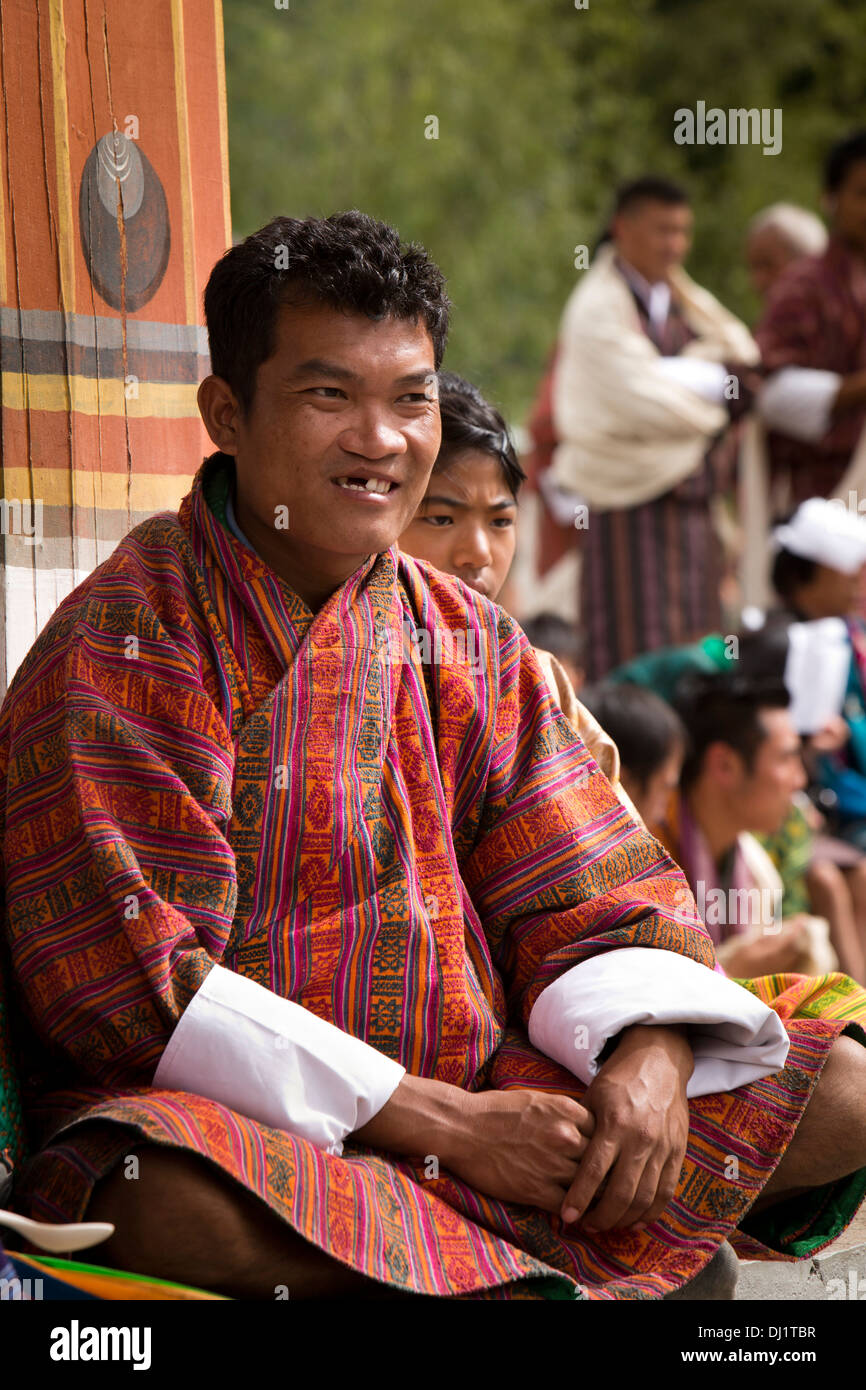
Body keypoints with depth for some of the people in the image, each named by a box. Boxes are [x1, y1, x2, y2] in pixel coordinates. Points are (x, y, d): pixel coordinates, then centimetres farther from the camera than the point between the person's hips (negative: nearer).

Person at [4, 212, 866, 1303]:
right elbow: (133, 986, -15)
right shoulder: (125, 640, -7)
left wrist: (650, 1059, -13)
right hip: (245, 1120, -6)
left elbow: (591, 902, 11)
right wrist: (443, 1122, -19)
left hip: (475, 1098, 6)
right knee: (178, 1208, -41)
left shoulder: (466, 639, 12)